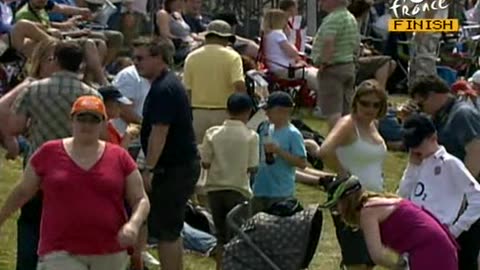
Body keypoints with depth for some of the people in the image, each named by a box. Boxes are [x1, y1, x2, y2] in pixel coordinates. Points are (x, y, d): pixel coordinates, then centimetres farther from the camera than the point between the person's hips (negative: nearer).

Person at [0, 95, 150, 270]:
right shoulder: (48, 153, 1)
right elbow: (22, 191, 15)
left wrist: (133, 224, -14)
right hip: (60, 253, -2)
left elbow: (141, 200, 5)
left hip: (109, 256, 2)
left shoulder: (120, 157, 2)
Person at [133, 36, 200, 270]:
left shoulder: (164, 89, -19)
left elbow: (159, 132, -23)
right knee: (171, 230, 17)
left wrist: (148, 169, -23)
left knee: (165, 232, -5)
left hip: (174, 169, -11)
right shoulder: (168, 83, 15)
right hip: (181, 165, 11)